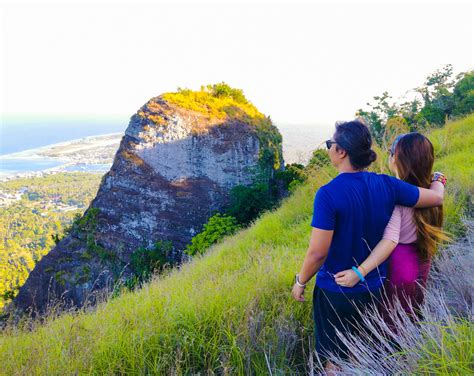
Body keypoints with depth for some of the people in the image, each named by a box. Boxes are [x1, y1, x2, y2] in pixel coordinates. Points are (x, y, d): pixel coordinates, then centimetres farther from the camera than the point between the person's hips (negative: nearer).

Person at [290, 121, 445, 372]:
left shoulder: (328, 194, -25)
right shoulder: (387, 185, -10)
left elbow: (318, 252, -24)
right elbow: (436, 198, 2)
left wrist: (300, 281, -6)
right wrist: (438, 180, 25)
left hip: (336, 291, -5)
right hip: (374, 288, 5)